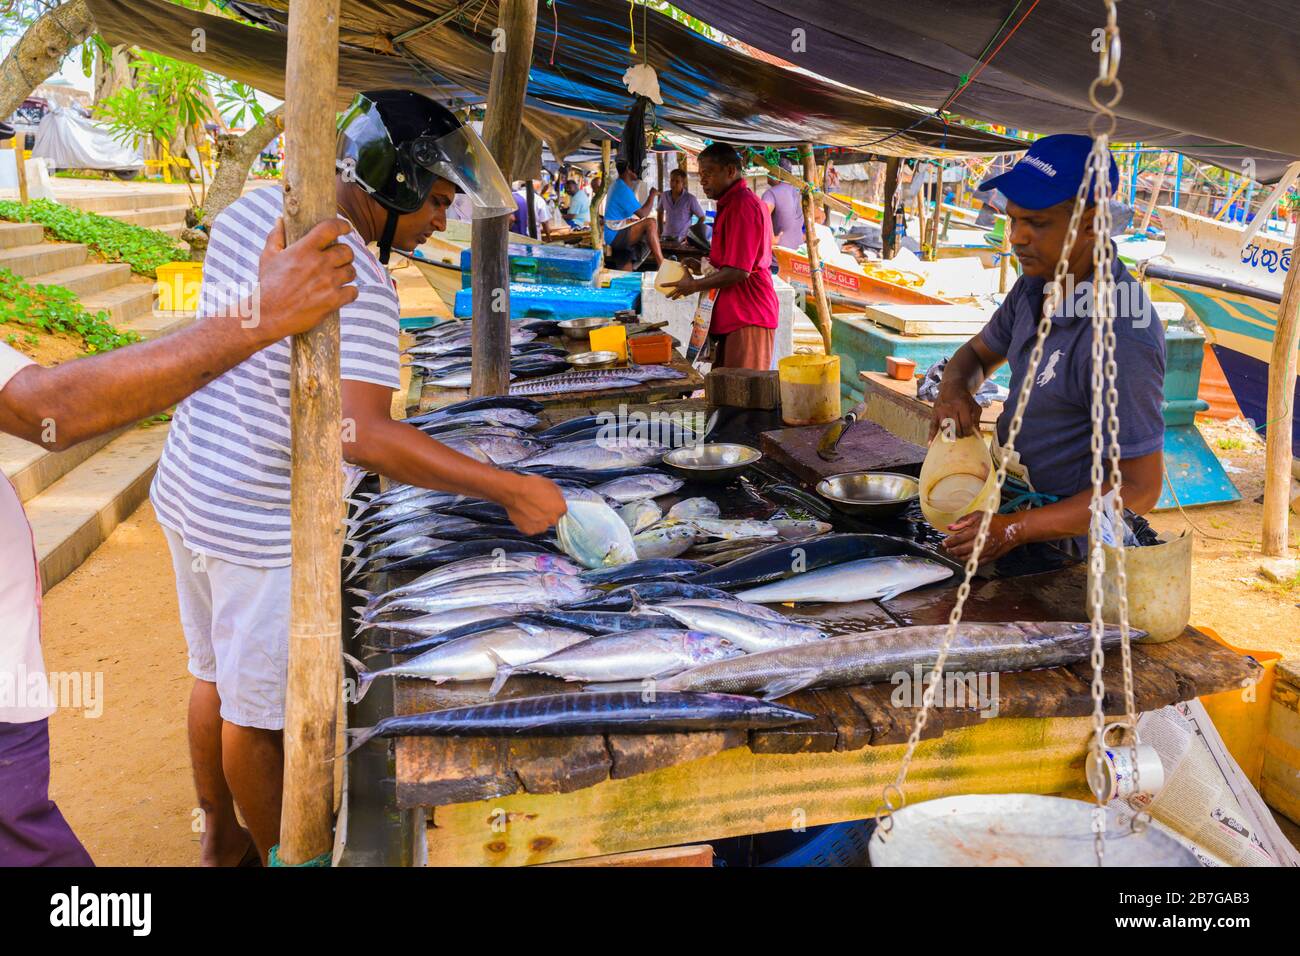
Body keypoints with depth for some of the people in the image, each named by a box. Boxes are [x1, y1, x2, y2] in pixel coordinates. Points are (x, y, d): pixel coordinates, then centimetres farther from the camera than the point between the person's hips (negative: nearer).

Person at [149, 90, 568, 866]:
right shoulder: (354, 279, -25)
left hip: (190, 490, 9)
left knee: (218, 677, 23)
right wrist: (511, 490, -34)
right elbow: (364, 434, -36)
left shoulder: (252, 211, 3)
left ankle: (221, 839, 42)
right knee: (262, 710, 10)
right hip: (262, 525, -9)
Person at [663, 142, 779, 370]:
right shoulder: (733, 203, 19)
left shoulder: (742, 206, -16)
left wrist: (694, 285, -8)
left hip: (747, 318, -11)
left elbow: (738, 272, -21)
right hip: (734, 316, 11)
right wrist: (704, 267, 11)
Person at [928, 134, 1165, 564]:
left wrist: (1016, 530, -30)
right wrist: (953, 391, -9)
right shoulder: (1036, 285, -1)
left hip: (1073, 549, -8)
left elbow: (1140, 488, -27)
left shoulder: (1119, 338, -30)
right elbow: (978, 354, 16)